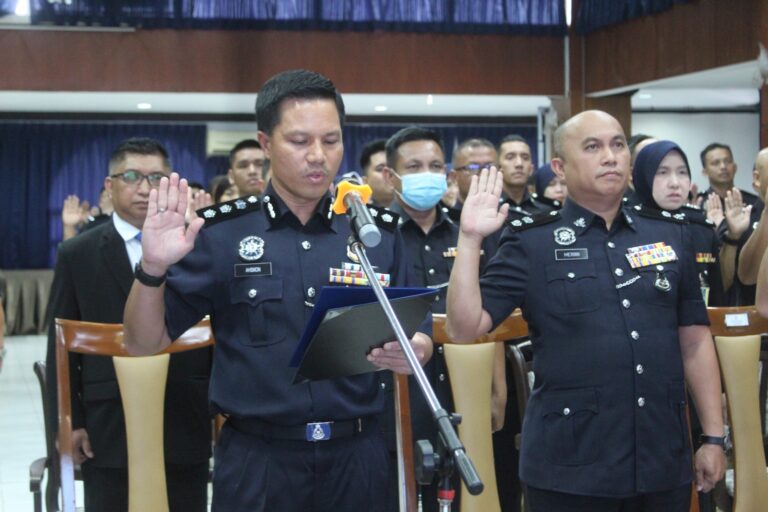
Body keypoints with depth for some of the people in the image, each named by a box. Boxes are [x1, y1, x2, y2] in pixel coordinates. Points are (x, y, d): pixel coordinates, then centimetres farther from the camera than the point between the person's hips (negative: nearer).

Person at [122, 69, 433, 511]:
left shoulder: (380, 231, 4)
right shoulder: (222, 232, -3)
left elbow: (419, 338, 9)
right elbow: (144, 342, -1)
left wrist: (412, 351, -14)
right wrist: (153, 268, -19)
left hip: (356, 455, 2)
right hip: (258, 459, -2)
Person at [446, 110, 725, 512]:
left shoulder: (670, 236, 8)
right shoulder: (532, 244, -2)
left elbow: (694, 340, 11)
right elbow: (464, 328, -8)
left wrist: (714, 437, 9)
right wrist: (470, 239, -17)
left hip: (665, 464, 3)